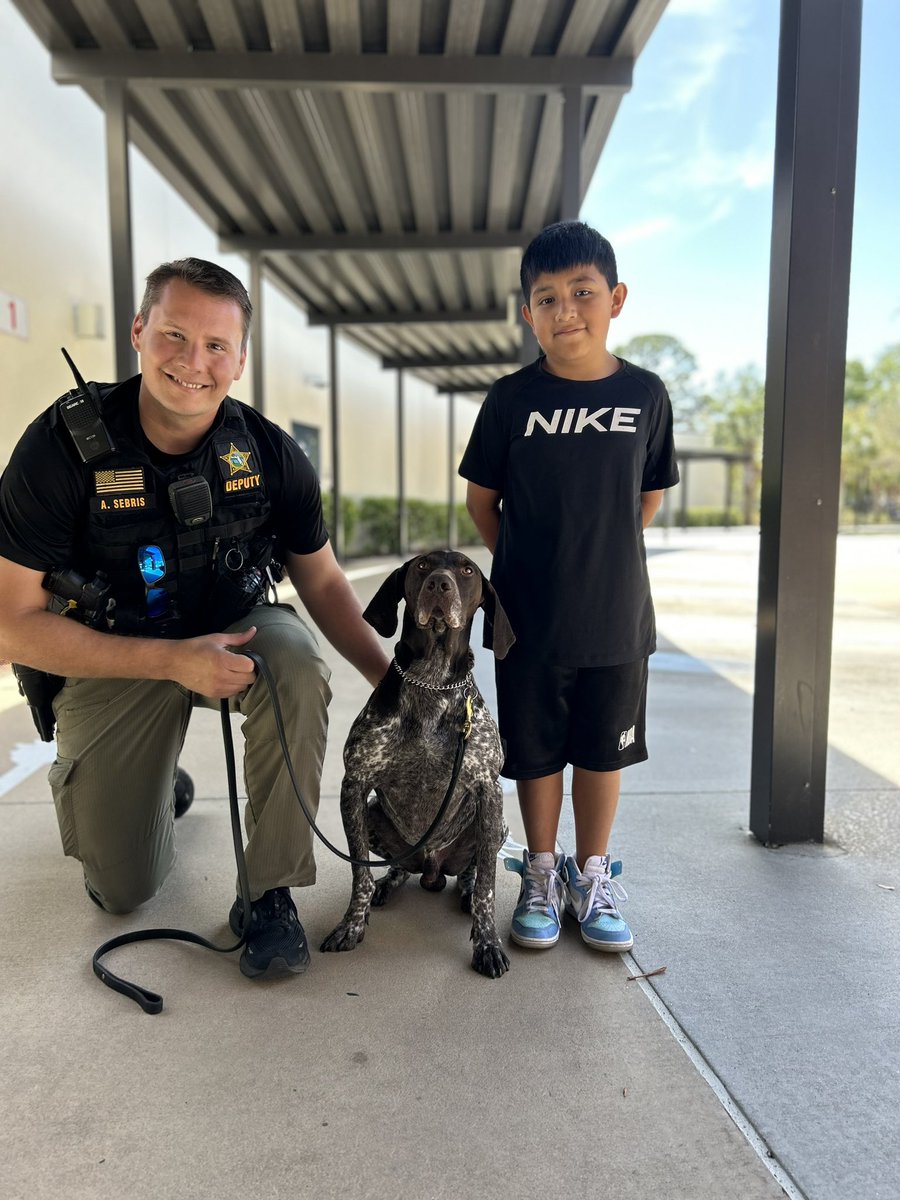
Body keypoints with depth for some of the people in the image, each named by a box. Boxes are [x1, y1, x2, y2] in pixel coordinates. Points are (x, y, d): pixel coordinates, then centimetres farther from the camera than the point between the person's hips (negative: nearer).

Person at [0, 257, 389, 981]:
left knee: (298, 669, -35)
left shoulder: (270, 454, -15)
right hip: (110, 661, -1)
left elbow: (322, 581, -4)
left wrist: (390, 678, -19)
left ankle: (270, 894, -15)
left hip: (235, 629, 1)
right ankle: (159, 784, 39)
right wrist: (173, 660, -31)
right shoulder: (63, 445, -22)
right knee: (123, 891, 4)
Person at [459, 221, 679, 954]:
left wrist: (602, 555, 9)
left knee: (603, 750, 13)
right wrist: (526, 562, 5)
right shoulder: (512, 400, -5)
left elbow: (650, 495, 9)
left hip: (617, 616, 1)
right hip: (530, 619, -1)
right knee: (536, 750, 11)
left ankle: (594, 879, 31)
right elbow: (481, 497, 4)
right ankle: (542, 876, 30)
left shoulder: (645, 394, -2)